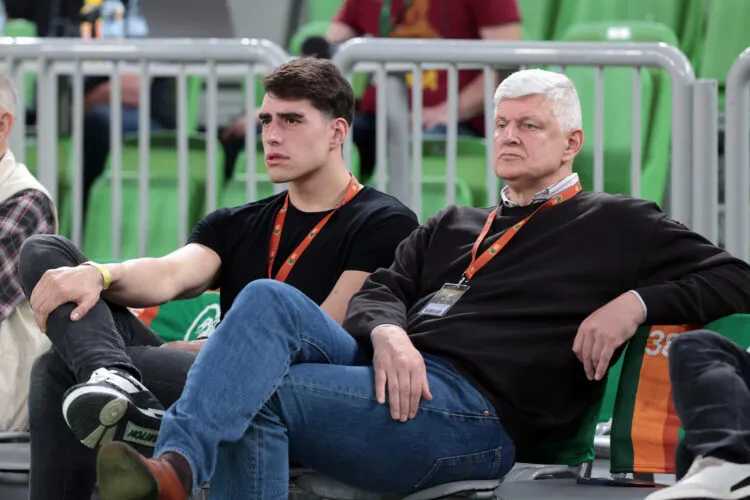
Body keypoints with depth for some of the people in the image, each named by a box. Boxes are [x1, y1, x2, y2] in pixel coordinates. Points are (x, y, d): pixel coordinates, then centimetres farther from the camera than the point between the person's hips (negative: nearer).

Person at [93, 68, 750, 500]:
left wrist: (637, 302, -8)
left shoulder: (615, 226, 16)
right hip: (398, 378, 6)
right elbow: (378, 291, 20)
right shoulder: (451, 228, 34)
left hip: (476, 410, -6)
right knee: (270, 301, -25)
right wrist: (387, 331, -6)